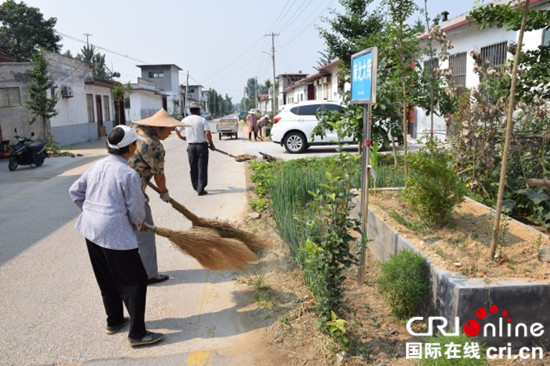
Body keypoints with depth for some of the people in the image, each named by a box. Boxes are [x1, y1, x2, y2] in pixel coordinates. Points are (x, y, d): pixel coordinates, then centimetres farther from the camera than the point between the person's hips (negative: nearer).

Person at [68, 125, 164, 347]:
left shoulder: (97, 166, 5)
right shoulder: (128, 174, -18)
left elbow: (75, 191, 13)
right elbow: (136, 208, -11)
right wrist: (138, 224, 9)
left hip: (91, 230, 9)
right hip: (116, 234, -8)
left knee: (107, 280, 22)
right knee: (134, 281, 3)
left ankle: (114, 321, 39)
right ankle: (137, 334, 8)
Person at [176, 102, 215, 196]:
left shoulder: (185, 120, 4)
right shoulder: (202, 120, -7)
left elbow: (177, 129, 17)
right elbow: (207, 133, -17)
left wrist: (181, 137, 36)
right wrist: (211, 144, -5)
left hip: (191, 146, 4)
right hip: (202, 146, -3)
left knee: (193, 168, 16)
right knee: (202, 168, 2)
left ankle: (196, 187, 25)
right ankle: (201, 189, 2)